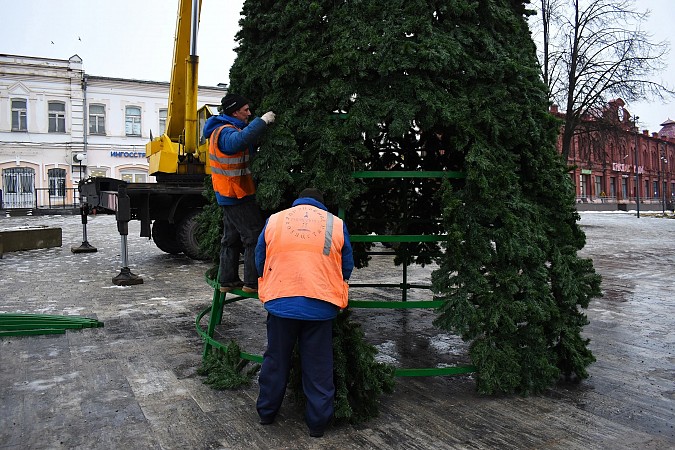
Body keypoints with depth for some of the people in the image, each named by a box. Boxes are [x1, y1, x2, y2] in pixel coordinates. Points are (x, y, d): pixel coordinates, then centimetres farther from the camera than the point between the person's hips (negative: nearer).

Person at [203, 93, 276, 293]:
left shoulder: (221, 129, 15)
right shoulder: (225, 131, -18)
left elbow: (249, 147, 16)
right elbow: (239, 140, -42)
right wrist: (261, 121, -36)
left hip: (228, 194, 10)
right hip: (238, 195, -10)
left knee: (231, 238, 16)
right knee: (254, 237, -5)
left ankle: (227, 280, 23)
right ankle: (252, 282, -1)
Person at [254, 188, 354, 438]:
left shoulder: (274, 220, 9)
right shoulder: (337, 224, 6)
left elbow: (260, 261, 16)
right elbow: (347, 268, 12)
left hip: (280, 303, 1)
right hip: (321, 307, -1)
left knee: (276, 361, 18)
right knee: (318, 367, 11)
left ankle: (266, 412, 33)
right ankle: (318, 422, 21)